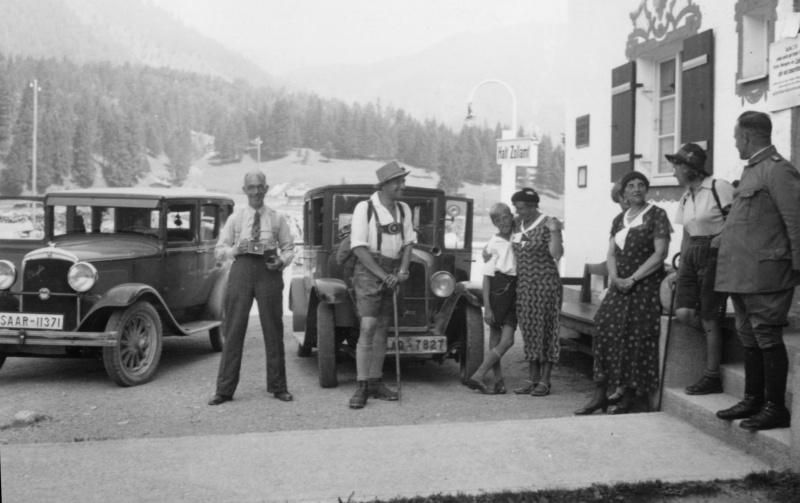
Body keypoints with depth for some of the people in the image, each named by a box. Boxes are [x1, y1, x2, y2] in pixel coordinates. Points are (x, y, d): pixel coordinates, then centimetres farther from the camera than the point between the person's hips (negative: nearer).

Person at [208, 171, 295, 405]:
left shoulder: (277, 218, 9)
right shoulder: (236, 218, 10)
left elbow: (288, 248, 11)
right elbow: (220, 250, 10)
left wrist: (282, 260, -9)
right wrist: (235, 249, -11)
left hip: (269, 271, 0)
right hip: (242, 268, 0)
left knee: (273, 330, 5)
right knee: (234, 329, 0)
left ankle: (277, 386, 17)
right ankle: (225, 389, 6)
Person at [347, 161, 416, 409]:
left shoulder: (403, 209, 10)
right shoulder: (364, 208, -8)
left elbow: (408, 243, 10)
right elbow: (359, 247, -12)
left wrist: (402, 271, -6)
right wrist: (382, 275, -17)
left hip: (393, 274, 6)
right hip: (368, 271, -6)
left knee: (382, 329, 8)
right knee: (368, 327, -14)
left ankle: (375, 383, 16)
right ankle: (361, 387, -11)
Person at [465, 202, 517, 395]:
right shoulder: (493, 243, -2)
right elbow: (487, 276, -4)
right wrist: (487, 307, -9)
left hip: (514, 291, 4)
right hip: (497, 290, -4)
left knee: (507, 340, -4)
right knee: (496, 340, -3)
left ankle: (477, 377, 0)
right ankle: (499, 382, 3)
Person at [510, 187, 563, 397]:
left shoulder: (547, 225, -10)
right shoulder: (519, 226, 11)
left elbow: (556, 254, -19)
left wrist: (555, 232, -31)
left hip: (545, 285, -7)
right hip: (523, 286, 7)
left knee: (545, 331, -2)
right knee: (529, 332, 9)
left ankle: (544, 382, 4)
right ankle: (532, 380, 16)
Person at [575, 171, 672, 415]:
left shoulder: (657, 215, -1)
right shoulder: (619, 219, 16)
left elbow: (660, 253, -9)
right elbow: (611, 253, 13)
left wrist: (633, 279, -14)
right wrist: (614, 277, -6)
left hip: (645, 286, -5)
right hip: (620, 286, 5)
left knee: (636, 339, -7)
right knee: (604, 334, -4)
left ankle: (629, 397, 2)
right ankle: (600, 395, 1)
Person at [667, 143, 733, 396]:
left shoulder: (719, 187, -10)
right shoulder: (686, 197, 14)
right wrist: (680, 266, 13)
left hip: (715, 254, -7)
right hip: (692, 256, 7)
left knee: (708, 318, -3)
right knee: (683, 312, -8)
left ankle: (712, 377, 8)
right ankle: (718, 336, 20)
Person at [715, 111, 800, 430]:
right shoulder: (751, 170, 17)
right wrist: (725, 237, 16)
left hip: (764, 273, -9)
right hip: (741, 273, 10)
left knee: (767, 337, -4)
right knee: (749, 337, 14)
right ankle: (753, 400, 24)